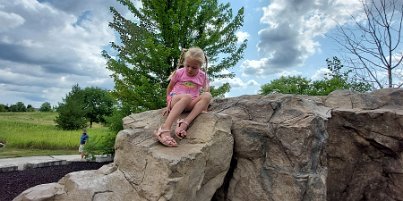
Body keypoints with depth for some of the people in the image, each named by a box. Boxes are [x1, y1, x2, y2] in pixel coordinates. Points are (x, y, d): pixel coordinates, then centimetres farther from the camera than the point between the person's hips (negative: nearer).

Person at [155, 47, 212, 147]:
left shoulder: (202, 76, 5)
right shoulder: (179, 72, 1)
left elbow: (206, 90, 12)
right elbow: (169, 88, 10)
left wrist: (203, 106, -3)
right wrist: (168, 102, -2)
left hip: (190, 104, 3)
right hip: (175, 99, -3)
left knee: (207, 96, -27)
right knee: (187, 97, -40)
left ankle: (184, 124, -42)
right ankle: (165, 129, -53)